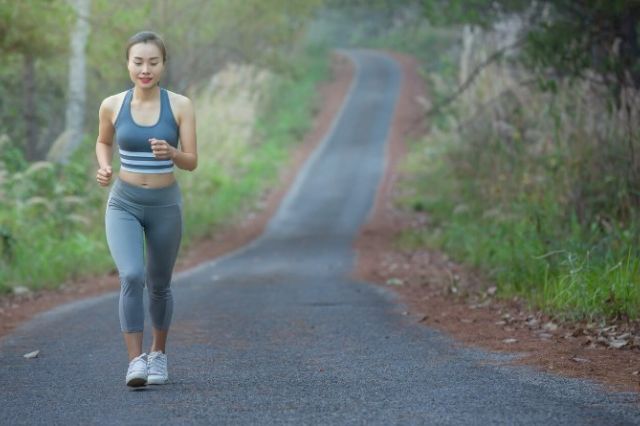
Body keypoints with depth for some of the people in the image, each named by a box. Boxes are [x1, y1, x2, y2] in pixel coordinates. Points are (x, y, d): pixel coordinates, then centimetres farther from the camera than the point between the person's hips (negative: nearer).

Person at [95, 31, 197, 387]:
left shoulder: (180, 105, -8)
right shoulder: (112, 106, -4)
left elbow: (192, 162, -8)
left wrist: (170, 153, -29)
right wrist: (104, 168, -4)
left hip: (165, 204, 1)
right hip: (124, 203, 0)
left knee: (159, 285, 15)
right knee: (131, 277, -22)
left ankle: (159, 353, 39)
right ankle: (136, 361, -19)